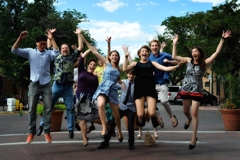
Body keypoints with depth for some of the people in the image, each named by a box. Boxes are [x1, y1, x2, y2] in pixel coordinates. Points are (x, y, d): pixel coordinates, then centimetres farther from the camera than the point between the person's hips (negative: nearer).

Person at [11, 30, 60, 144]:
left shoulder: (48, 53, 3)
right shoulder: (30, 52, 3)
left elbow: (56, 52, -19)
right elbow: (14, 50, -5)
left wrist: (52, 39, -22)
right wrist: (20, 38, -19)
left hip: (46, 84, 0)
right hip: (34, 84, 0)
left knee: (48, 109, 0)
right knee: (32, 109, 3)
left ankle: (47, 132, 9)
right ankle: (31, 132, 13)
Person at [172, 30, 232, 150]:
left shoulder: (205, 63, -4)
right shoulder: (189, 60, 4)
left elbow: (217, 52, -11)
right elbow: (174, 57, 7)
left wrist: (222, 39, -15)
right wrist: (174, 44, 6)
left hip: (197, 91, -3)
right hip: (185, 89, 3)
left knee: (194, 113, -7)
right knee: (186, 111, 16)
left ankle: (194, 138, 0)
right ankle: (189, 119, 54)